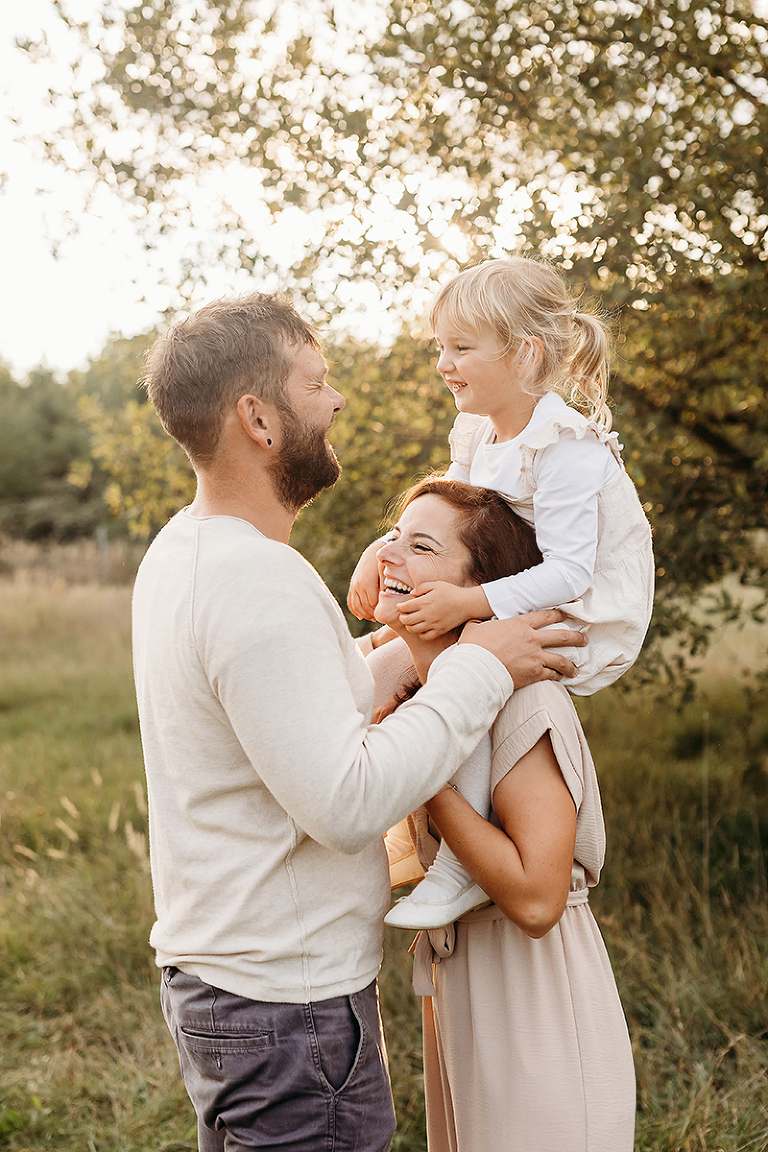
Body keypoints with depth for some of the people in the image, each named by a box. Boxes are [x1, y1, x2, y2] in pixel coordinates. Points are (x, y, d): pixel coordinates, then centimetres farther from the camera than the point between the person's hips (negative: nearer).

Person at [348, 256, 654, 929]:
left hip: (587, 624, -9)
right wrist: (381, 552, -3)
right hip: (515, 614, 10)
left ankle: (463, 863, -24)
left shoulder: (568, 451, -24)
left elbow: (569, 572, -30)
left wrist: (469, 603, -37)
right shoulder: (479, 440, 4)